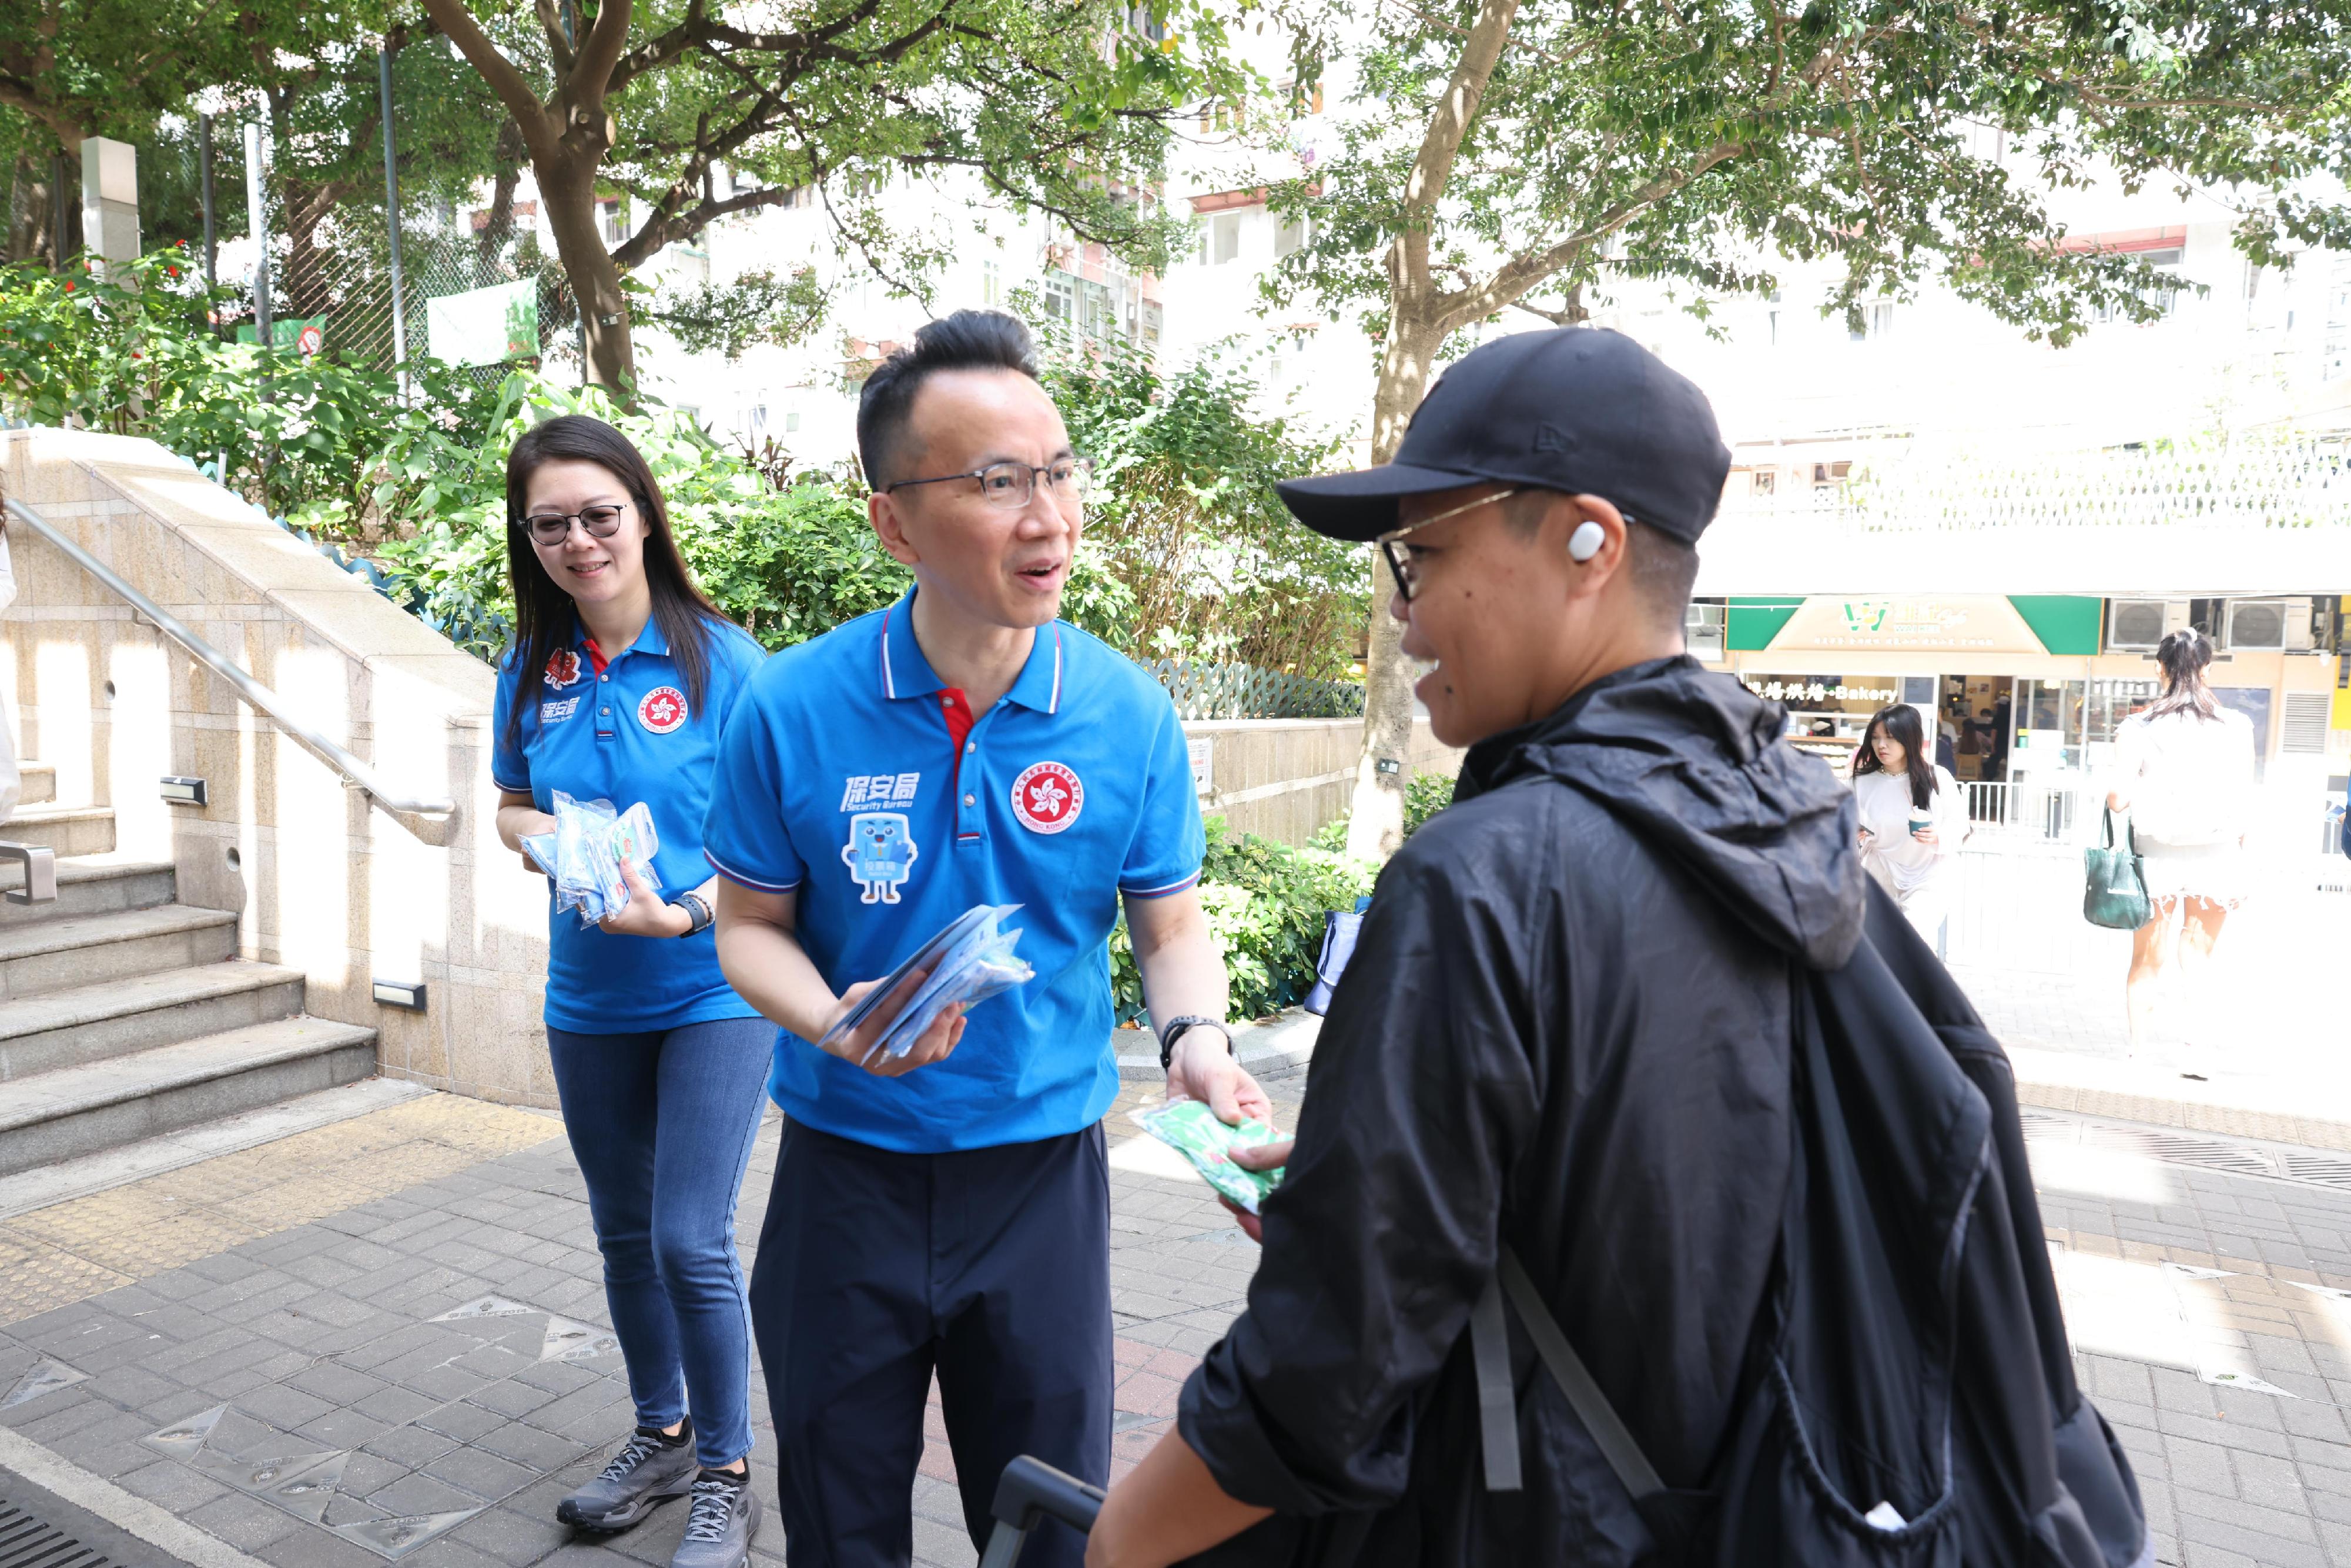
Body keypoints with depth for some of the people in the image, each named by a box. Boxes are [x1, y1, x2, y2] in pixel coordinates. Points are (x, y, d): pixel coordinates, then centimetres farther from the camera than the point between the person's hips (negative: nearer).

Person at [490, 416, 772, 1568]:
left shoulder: (720, 658, -12)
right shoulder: (531, 672, 1)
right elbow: (511, 807, 13)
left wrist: (684, 912, -27)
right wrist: (544, 836, -11)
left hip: (713, 990, -5)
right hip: (588, 1000, 5)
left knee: (691, 1243, -4)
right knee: (625, 1237, 18)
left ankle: (725, 1474, 19)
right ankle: (660, 1436, 40)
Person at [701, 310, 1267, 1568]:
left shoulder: (1130, 716, -11)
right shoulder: (792, 709, -12)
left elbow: (1171, 925, 0)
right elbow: (751, 926, -2)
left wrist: (1192, 1037, -20)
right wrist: (835, 1021, -22)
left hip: (1042, 1168, 0)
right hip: (848, 1169, 0)